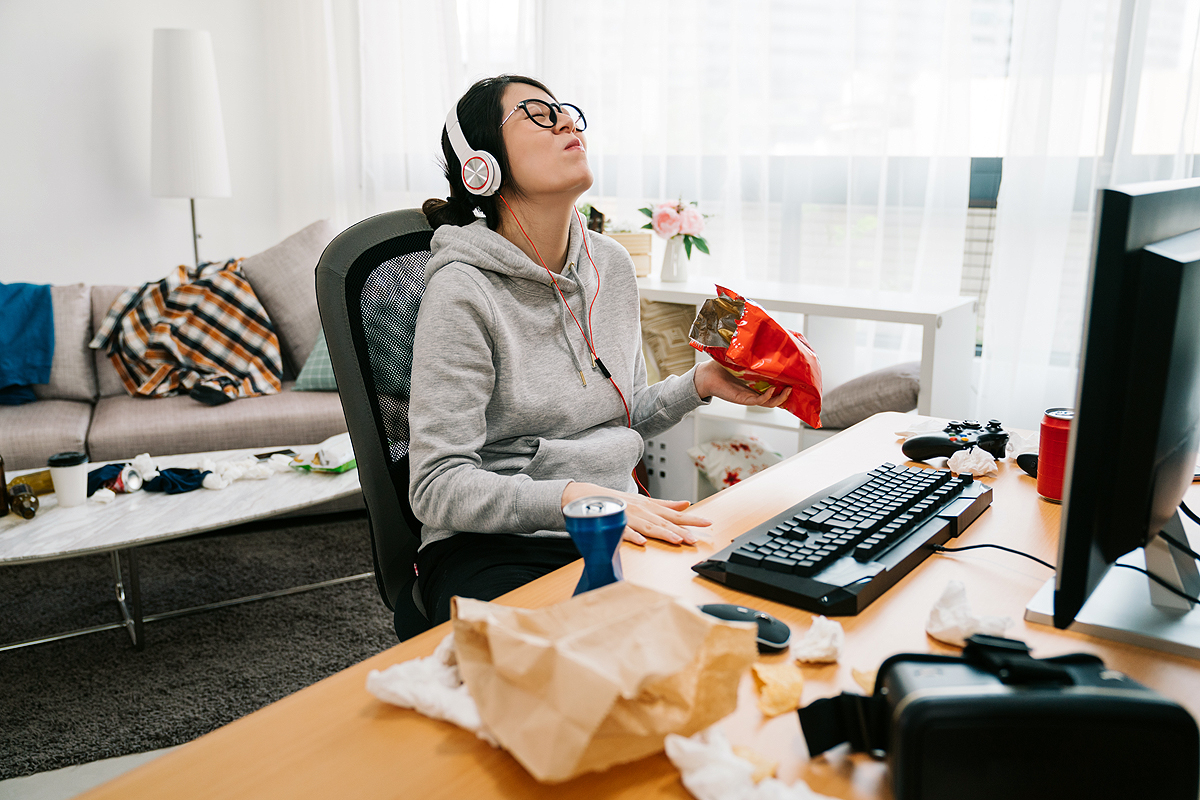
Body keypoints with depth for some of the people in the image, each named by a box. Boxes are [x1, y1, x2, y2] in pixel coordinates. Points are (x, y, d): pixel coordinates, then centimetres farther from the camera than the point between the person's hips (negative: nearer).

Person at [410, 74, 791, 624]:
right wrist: (574, 496, -29)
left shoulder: (612, 265, 9)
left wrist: (698, 385, 4)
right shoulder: (463, 291, -13)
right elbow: (437, 487, -17)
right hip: (494, 546, -6)